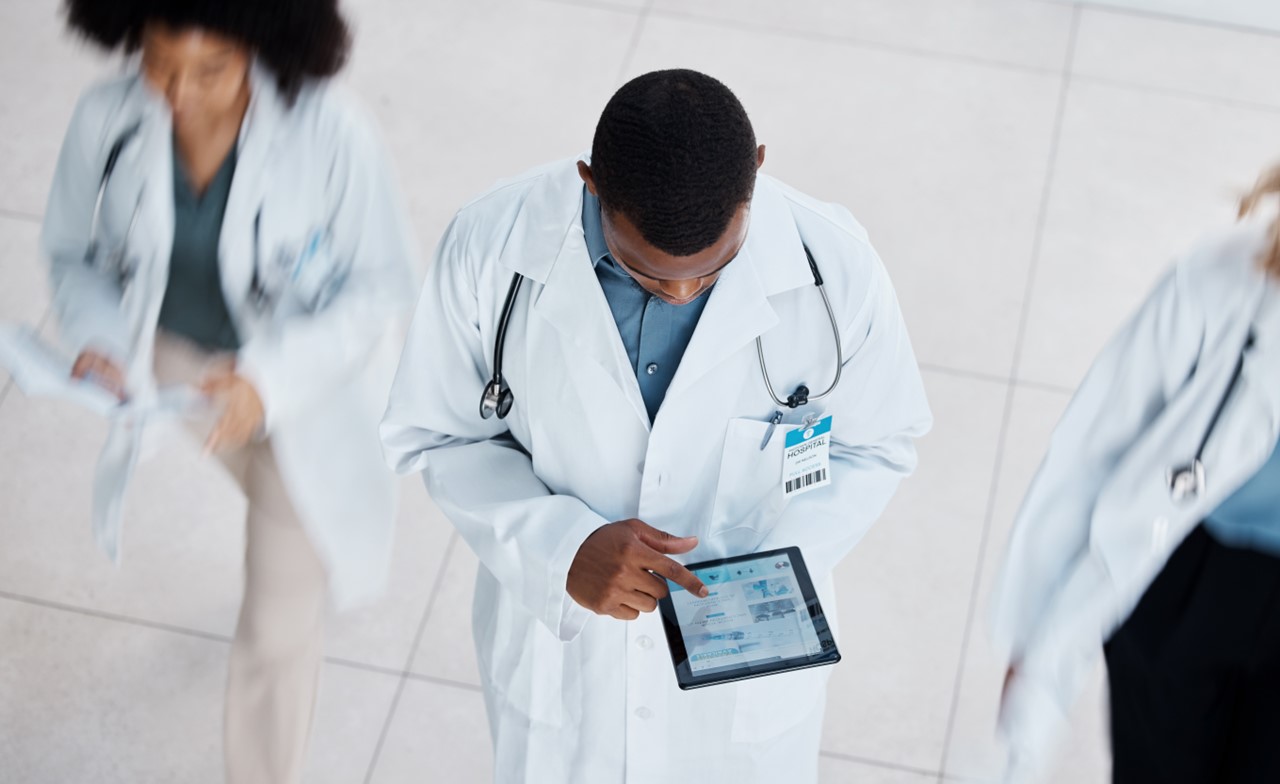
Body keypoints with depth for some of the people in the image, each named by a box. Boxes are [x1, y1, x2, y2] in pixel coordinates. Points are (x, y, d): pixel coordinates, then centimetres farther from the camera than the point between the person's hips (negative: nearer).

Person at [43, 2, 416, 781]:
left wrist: (269, 381, -34)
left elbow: (382, 281, -22)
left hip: (310, 383, -4)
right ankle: (318, 562, 72)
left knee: (279, 628, 3)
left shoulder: (332, 134, -34)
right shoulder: (107, 121, -24)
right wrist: (99, 338, -27)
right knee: (271, 493, 36)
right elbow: (75, 251, -6)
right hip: (178, 362, 4)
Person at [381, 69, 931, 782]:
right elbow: (439, 435, -10)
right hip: (558, 649, 0)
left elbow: (873, 446, -7)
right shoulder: (491, 246, -25)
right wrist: (563, 546, -28)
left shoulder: (835, 266, -24)